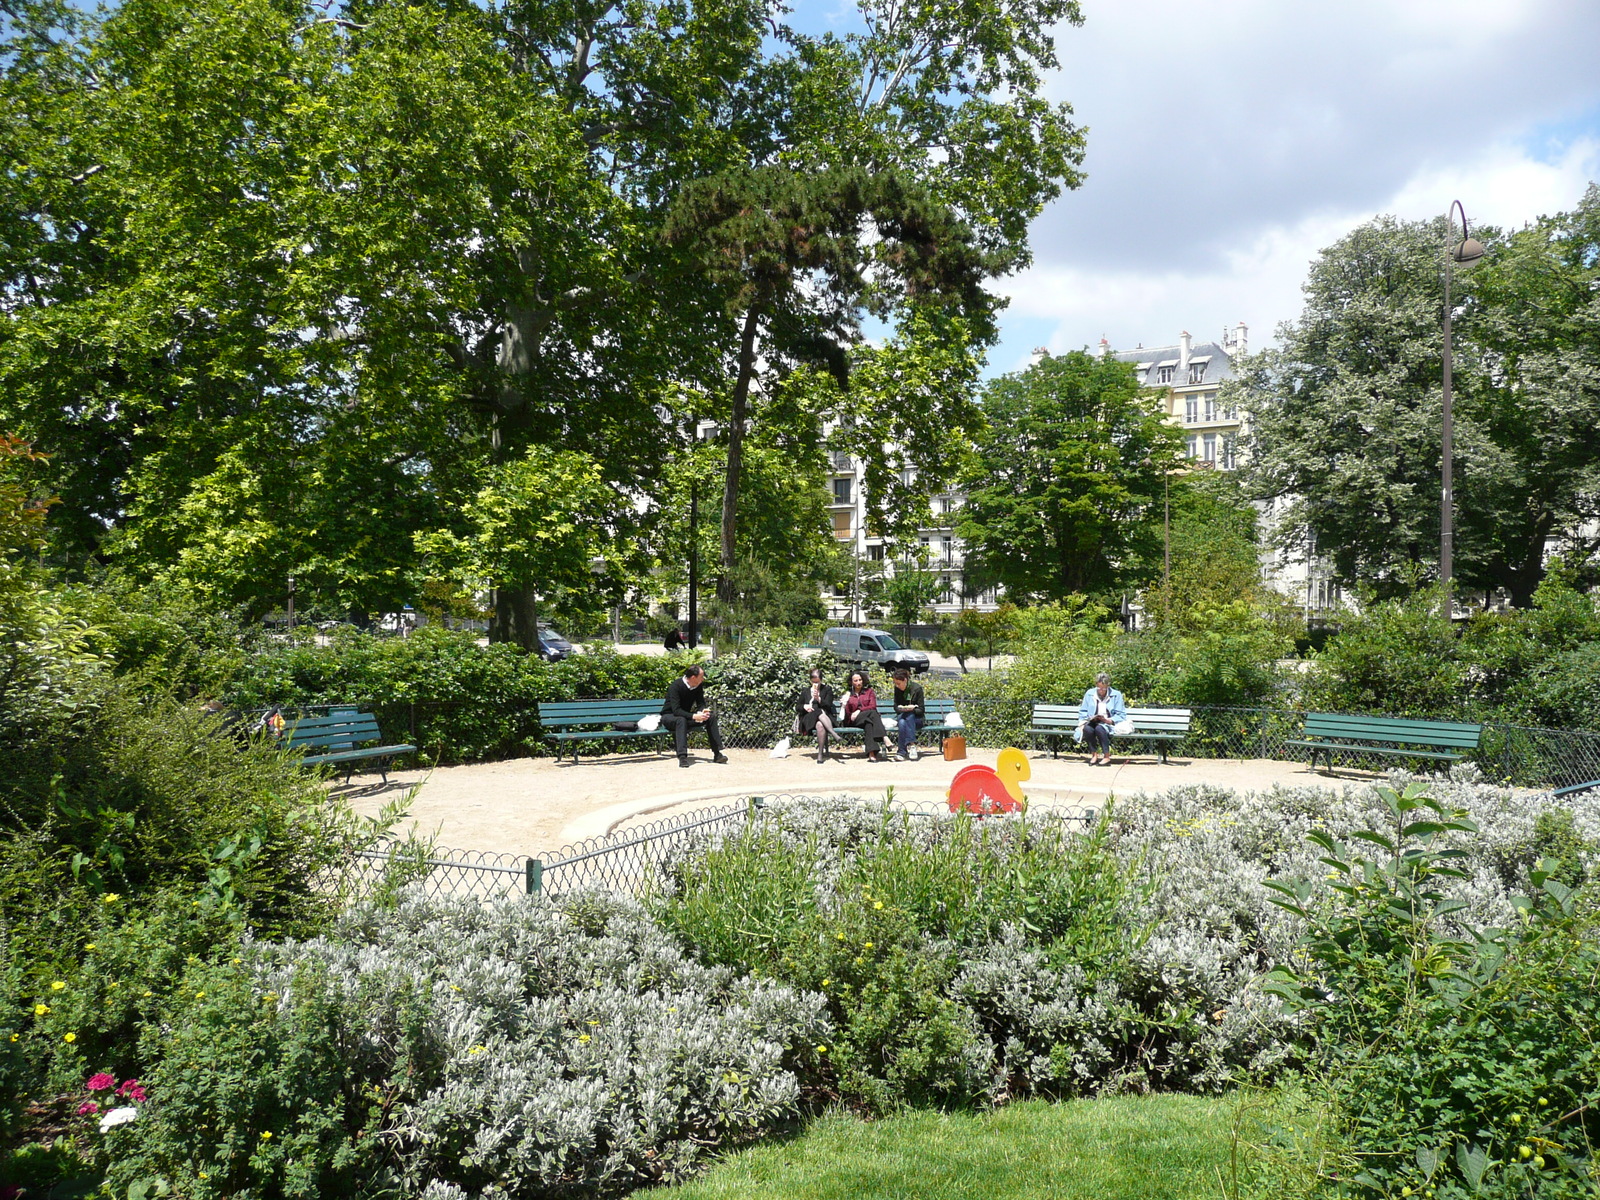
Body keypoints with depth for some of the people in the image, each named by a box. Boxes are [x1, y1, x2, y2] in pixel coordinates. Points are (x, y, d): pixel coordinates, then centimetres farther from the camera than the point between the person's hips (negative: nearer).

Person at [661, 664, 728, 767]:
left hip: (686, 715, 6)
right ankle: (682, 757, -45)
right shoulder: (676, 686, -26)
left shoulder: (699, 685, -7)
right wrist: (694, 716, -42)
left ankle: (717, 753, -10)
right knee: (681, 720, -40)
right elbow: (676, 710, -32)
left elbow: (701, 703, -2)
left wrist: (703, 711, -27)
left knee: (711, 716, -12)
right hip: (669, 716, -6)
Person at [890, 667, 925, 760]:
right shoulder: (897, 689, 1)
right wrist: (901, 709, -17)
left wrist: (912, 709, -28)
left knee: (909, 716, -37)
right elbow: (896, 707, 6)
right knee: (902, 722, -35)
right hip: (901, 716, 2)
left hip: (917, 718, -2)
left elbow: (921, 710, -7)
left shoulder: (917, 688, -9)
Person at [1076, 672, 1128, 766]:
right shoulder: (1089, 693, 12)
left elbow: (1121, 715, 0)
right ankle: (1094, 755, -15)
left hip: (1109, 723, -2)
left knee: (1099, 728, -37)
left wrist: (1107, 720, -16)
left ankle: (1107, 757, -25)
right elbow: (1083, 711, 16)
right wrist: (1082, 722, -5)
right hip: (1092, 722, 2)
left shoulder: (1116, 695, 4)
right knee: (1087, 729, -34)